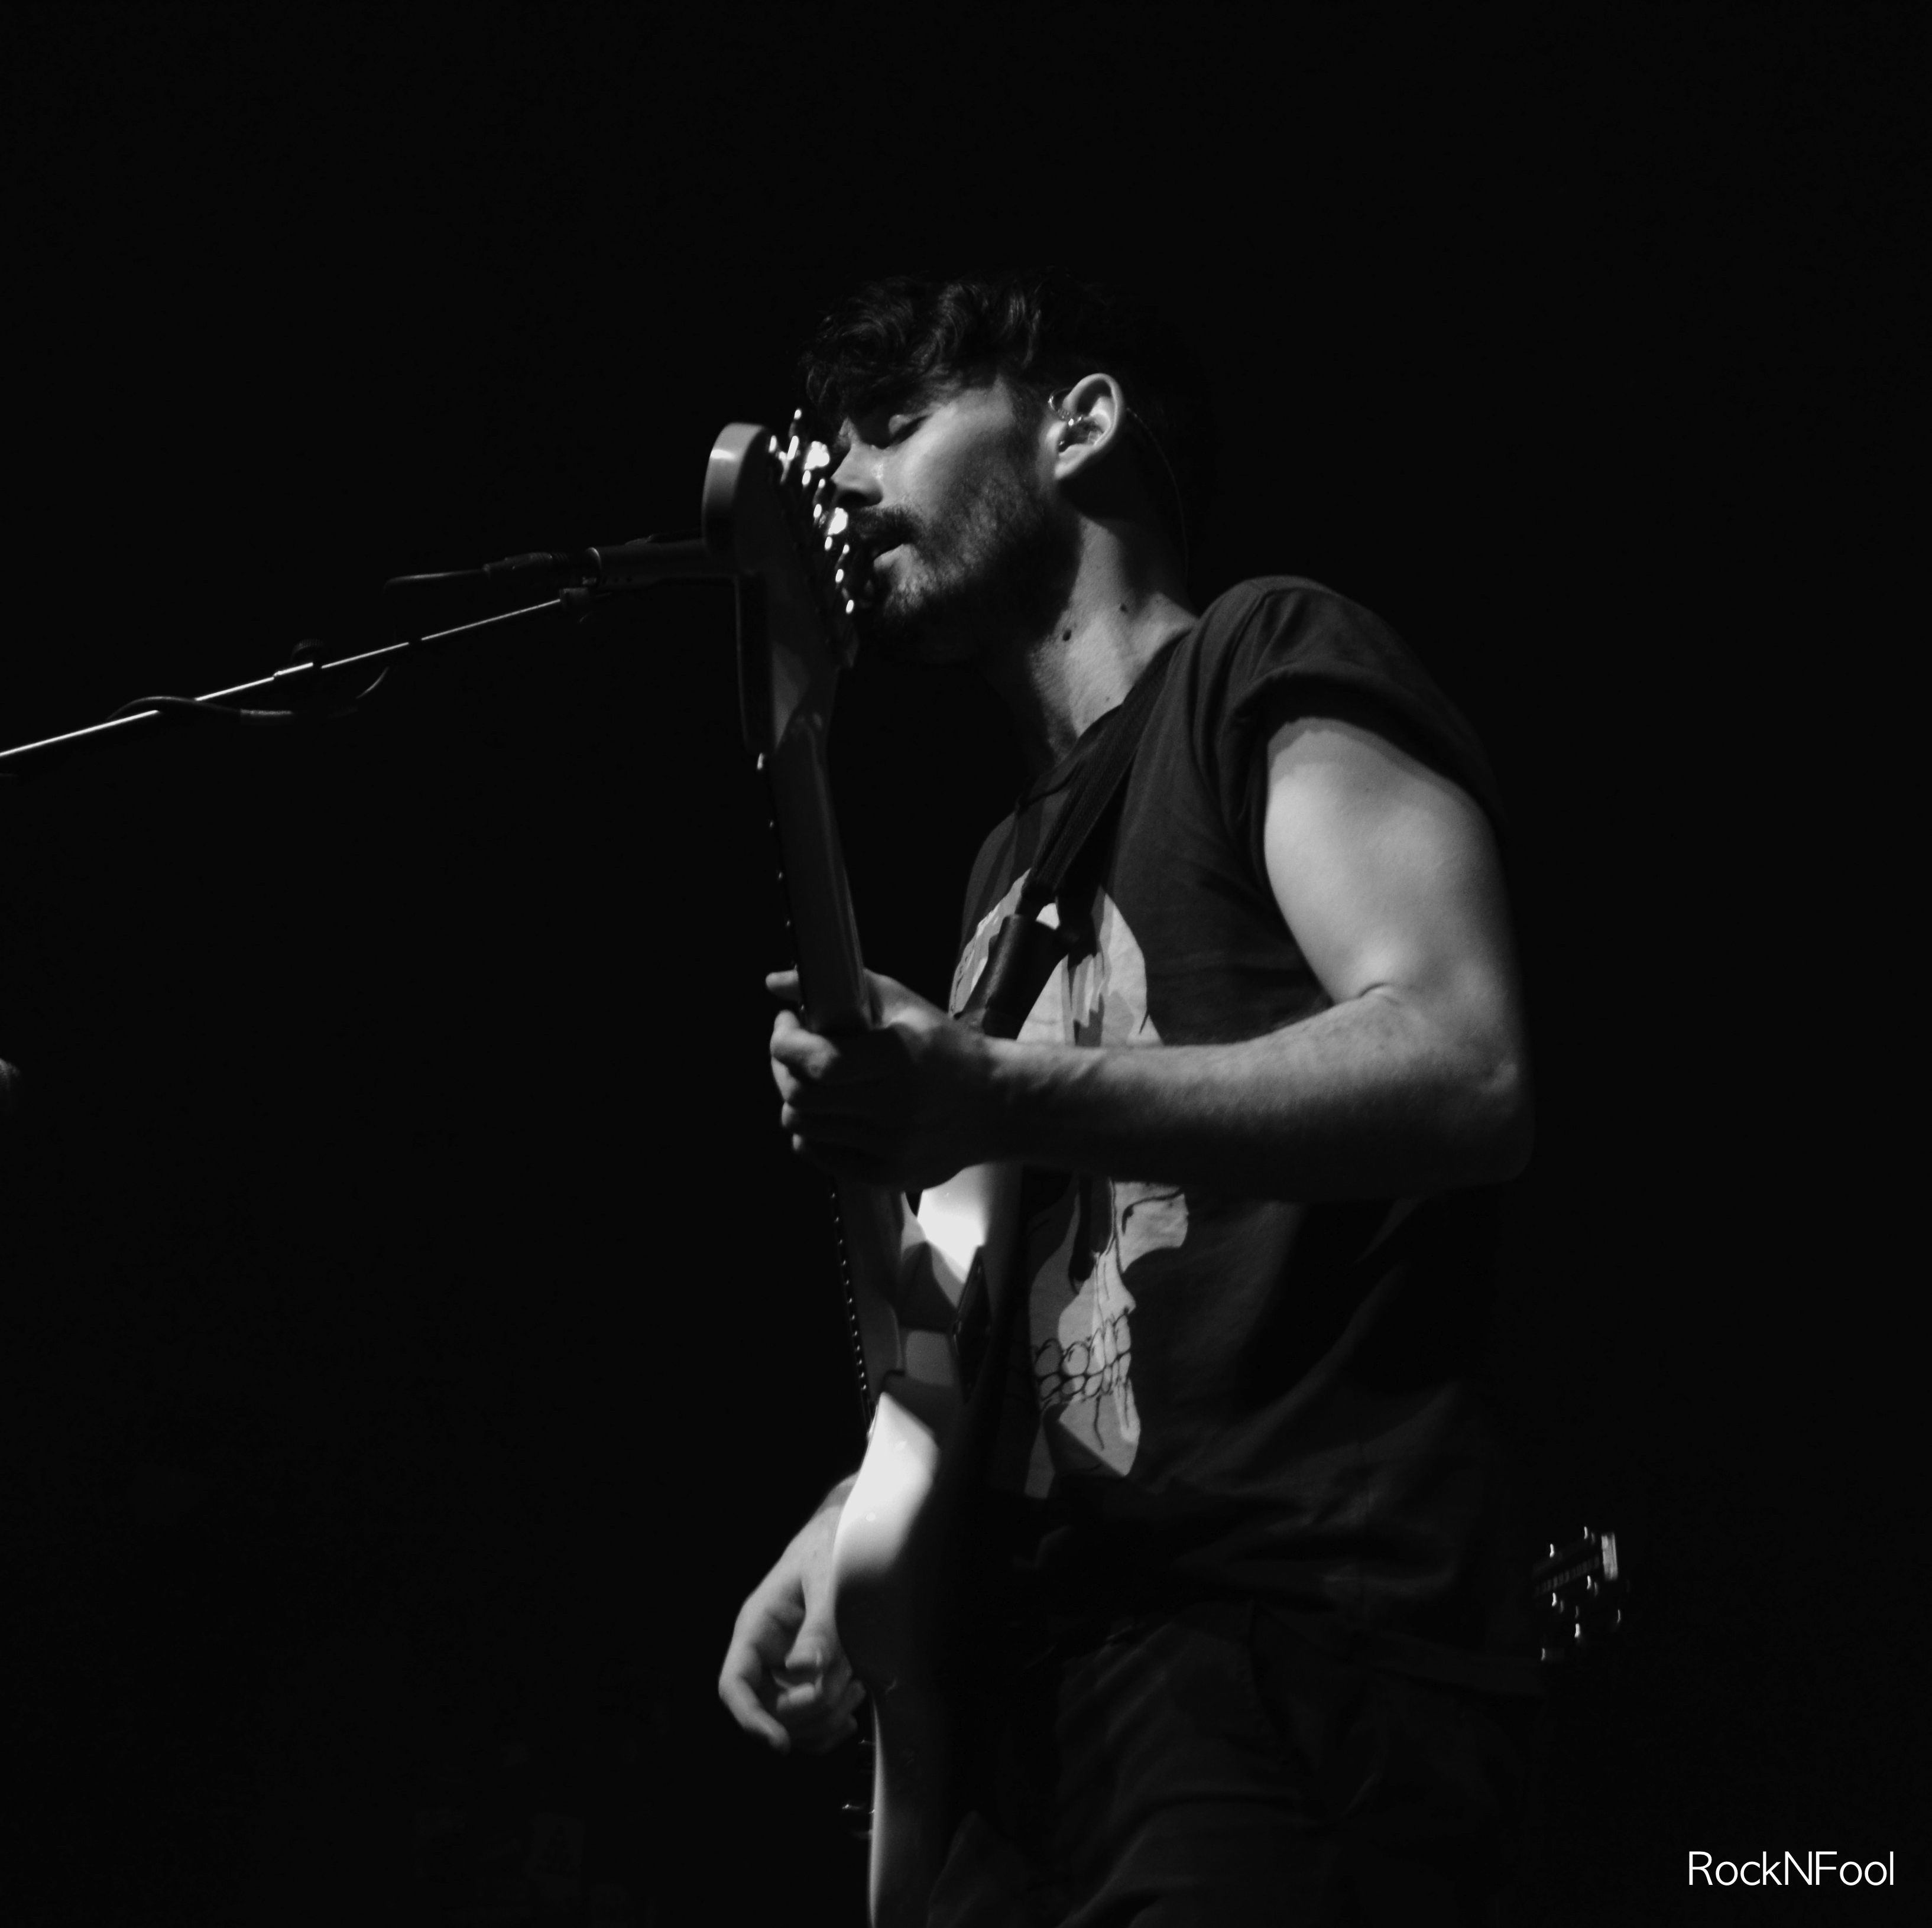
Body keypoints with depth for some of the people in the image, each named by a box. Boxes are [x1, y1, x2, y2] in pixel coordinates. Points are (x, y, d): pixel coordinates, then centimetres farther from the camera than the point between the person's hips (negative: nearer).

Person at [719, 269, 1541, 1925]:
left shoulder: (1267, 669, 1)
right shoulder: (1019, 858, 26)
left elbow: (1470, 1070, -16)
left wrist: (997, 1101, -23)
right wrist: (860, 1518, 10)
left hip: (1294, 1628, -8)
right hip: (1043, 1664, 8)